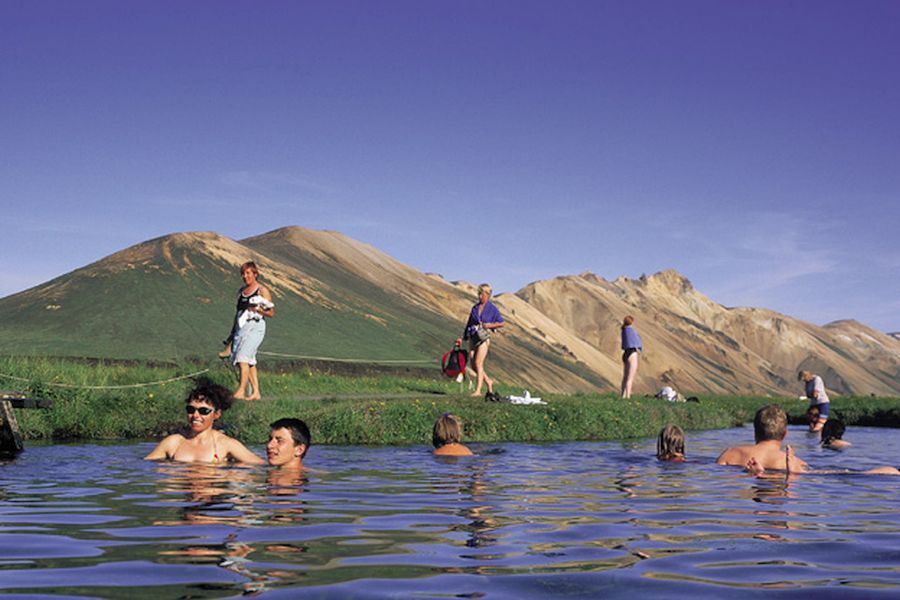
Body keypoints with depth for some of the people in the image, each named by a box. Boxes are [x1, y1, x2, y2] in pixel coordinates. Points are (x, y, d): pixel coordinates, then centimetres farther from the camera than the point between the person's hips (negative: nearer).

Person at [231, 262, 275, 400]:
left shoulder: (262, 290, -3)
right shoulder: (242, 290, 17)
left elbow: (271, 313, -4)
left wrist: (260, 310, -23)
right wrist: (233, 333, 20)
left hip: (255, 327, -7)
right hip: (241, 327, 7)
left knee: (243, 358, -18)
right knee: (249, 361, 4)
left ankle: (241, 391, -19)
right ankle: (256, 393, 9)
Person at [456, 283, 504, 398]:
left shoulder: (492, 309, -2)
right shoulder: (475, 307, 11)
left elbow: (502, 323, 3)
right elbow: (469, 323, 16)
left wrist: (490, 325, -12)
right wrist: (462, 338, 13)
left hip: (484, 338, -6)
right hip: (473, 337, 6)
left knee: (478, 363, -14)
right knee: (472, 364, 3)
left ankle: (478, 390, -13)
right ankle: (488, 381, 23)